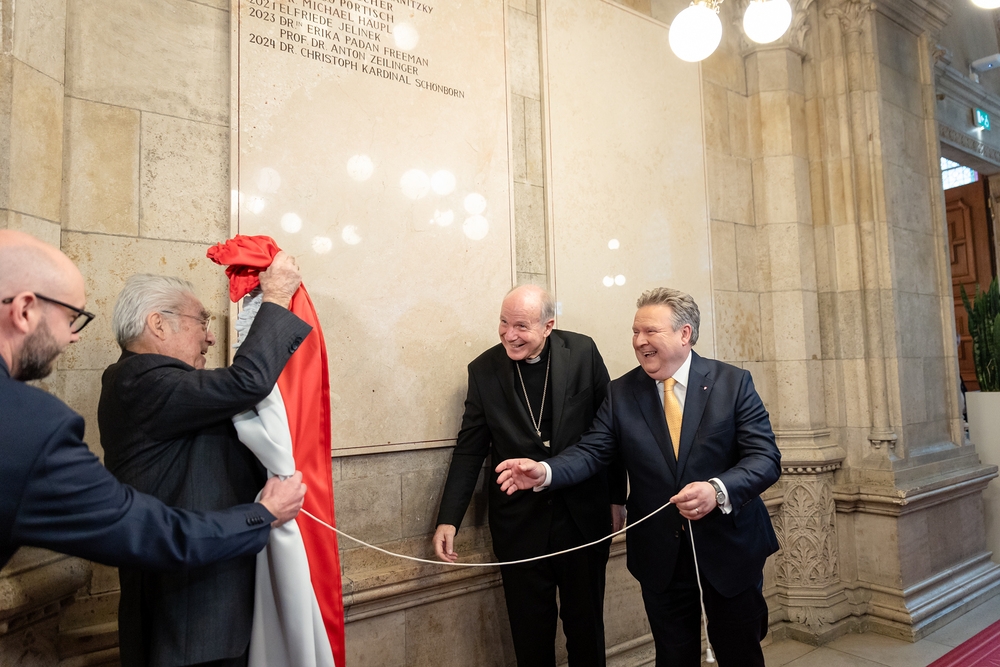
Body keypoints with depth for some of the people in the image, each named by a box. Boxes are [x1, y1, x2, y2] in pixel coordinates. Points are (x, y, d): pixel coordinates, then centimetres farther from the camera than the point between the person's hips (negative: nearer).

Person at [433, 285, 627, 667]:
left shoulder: (583, 353, -6)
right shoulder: (484, 370, -5)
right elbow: (469, 451, 0)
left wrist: (616, 497, 5)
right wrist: (448, 520, -6)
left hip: (583, 516, 0)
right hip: (520, 523, 0)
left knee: (586, 626, 17)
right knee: (530, 634, 12)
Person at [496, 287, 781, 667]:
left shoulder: (733, 383, -7)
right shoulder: (621, 393, -2)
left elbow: (765, 457, -13)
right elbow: (591, 452, -8)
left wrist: (717, 490, -31)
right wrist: (544, 472, -27)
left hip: (729, 550, -1)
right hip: (661, 558, 1)